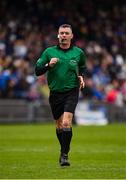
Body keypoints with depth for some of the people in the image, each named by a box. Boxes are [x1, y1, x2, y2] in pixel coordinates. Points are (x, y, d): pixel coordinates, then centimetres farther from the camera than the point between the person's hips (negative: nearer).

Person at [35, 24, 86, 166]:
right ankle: (64, 149, 34)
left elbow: (82, 67, 23)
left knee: (66, 123, -18)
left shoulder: (78, 52, 3)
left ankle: (64, 155, -14)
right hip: (55, 93, 2)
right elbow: (37, 71, 1)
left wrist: (81, 77, 3)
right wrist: (48, 65, -16)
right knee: (59, 125, 11)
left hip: (71, 92, -2)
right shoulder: (49, 52, 1)